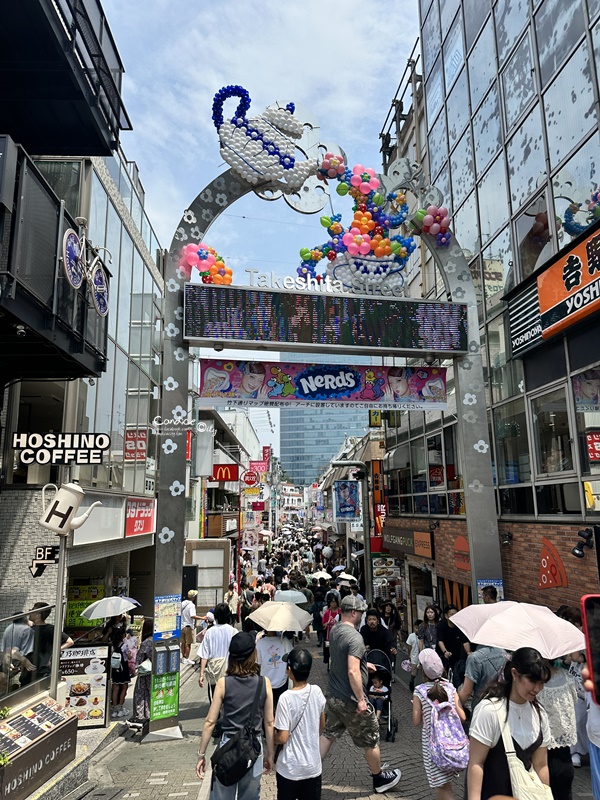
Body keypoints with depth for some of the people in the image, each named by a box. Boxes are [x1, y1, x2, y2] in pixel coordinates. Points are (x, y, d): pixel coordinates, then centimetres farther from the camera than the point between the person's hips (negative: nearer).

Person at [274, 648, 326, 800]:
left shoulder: (286, 698, -23)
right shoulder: (317, 692, -9)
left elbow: (282, 738, -17)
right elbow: (322, 725, 6)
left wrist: (271, 737, 2)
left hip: (290, 769, -4)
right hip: (313, 765, 4)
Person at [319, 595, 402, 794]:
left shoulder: (334, 631, 2)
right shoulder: (354, 637, -26)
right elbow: (353, 672, -32)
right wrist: (361, 699, -24)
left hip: (333, 696, 7)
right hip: (350, 700, -7)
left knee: (328, 735, 19)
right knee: (371, 741, 14)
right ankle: (379, 779, 32)